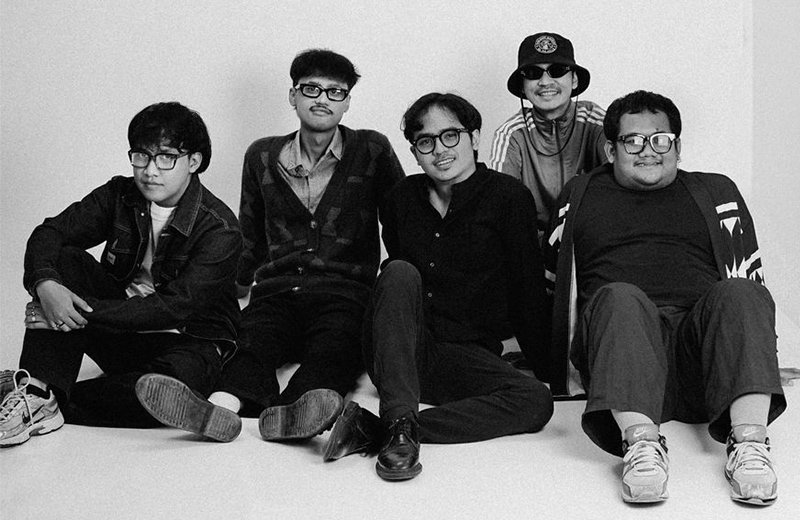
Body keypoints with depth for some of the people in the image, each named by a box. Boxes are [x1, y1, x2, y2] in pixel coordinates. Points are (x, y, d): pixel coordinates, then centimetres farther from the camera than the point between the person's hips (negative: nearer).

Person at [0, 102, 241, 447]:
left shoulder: (220, 230, -19)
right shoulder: (120, 196, -3)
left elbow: (174, 307, -27)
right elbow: (48, 233, -8)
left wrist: (84, 314, -32)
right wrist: (45, 285, -32)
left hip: (189, 342, -4)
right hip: (122, 328, 4)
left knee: (175, 382, -39)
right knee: (64, 260, -17)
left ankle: (46, 401, -26)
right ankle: (41, 389, -28)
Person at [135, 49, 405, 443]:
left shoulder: (372, 151, 9)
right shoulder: (262, 157, 16)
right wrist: (236, 285, 20)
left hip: (344, 296, -1)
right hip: (276, 292, 2)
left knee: (332, 351, -37)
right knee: (248, 341, -33)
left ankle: (291, 412, -66)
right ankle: (220, 407, -62)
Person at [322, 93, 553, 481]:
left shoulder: (508, 197, -1)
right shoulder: (404, 198, 9)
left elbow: (528, 292, -1)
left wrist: (552, 372, 1)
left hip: (468, 355, -1)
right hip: (397, 350, 1)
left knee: (537, 401, -28)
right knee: (401, 273, -27)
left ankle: (372, 429, -37)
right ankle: (400, 426, -41)